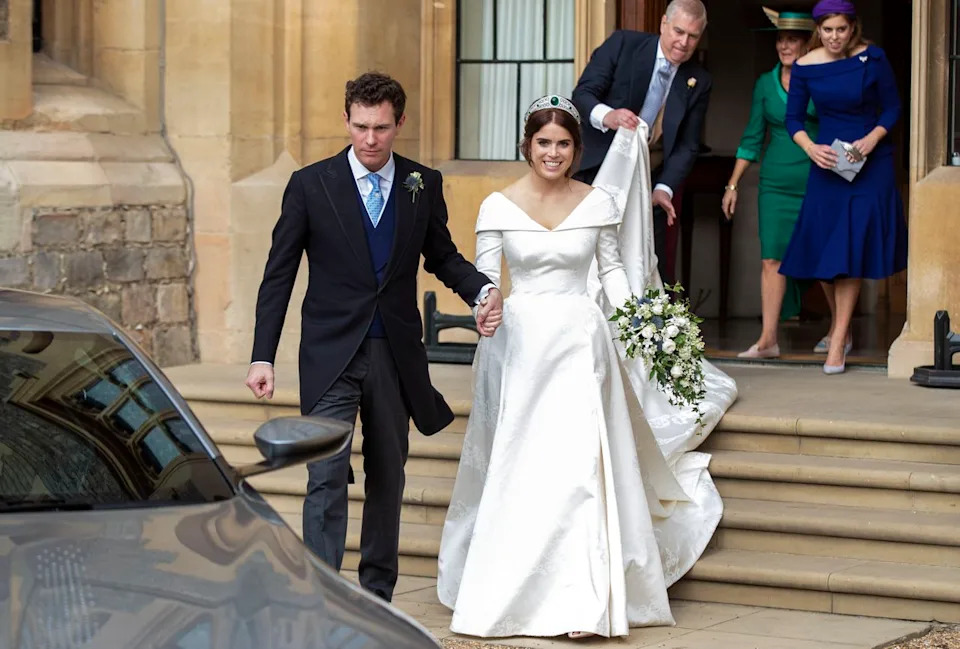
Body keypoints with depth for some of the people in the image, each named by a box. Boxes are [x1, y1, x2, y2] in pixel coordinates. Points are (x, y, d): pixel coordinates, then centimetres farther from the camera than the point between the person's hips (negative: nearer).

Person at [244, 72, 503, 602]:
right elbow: (278, 274, -1)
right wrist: (262, 357, -6)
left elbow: (442, 256, 16)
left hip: (396, 355, 3)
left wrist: (482, 289, -5)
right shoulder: (311, 185, -3)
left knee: (387, 478, 12)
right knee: (326, 478, -12)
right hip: (331, 355, -3)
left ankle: (377, 594, 26)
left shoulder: (424, 185, 4)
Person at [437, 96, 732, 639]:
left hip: (581, 342, 0)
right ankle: (512, 591, 17)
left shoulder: (598, 203, 2)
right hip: (520, 342, 0)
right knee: (517, 469, 3)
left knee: (581, 465, -7)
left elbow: (612, 267, 12)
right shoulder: (499, 206, 0)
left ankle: (583, 598, -5)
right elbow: (484, 278, 1)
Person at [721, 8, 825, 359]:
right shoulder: (765, 84, 8)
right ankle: (768, 339, -6)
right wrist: (732, 185, 8)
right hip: (776, 183, 2)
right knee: (772, 258, -4)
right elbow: (752, 138, 11)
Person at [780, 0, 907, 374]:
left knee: (851, 249, -9)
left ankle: (838, 341, -7)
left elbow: (892, 107, -2)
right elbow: (793, 118, 1)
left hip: (870, 162, -3)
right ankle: (842, 326, 26)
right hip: (827, 161, 3)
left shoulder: (872, 59, -10)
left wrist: (872, 139, -18)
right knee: (825, 248, 5)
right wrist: (810, 147, -16)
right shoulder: (805, 67, -6)